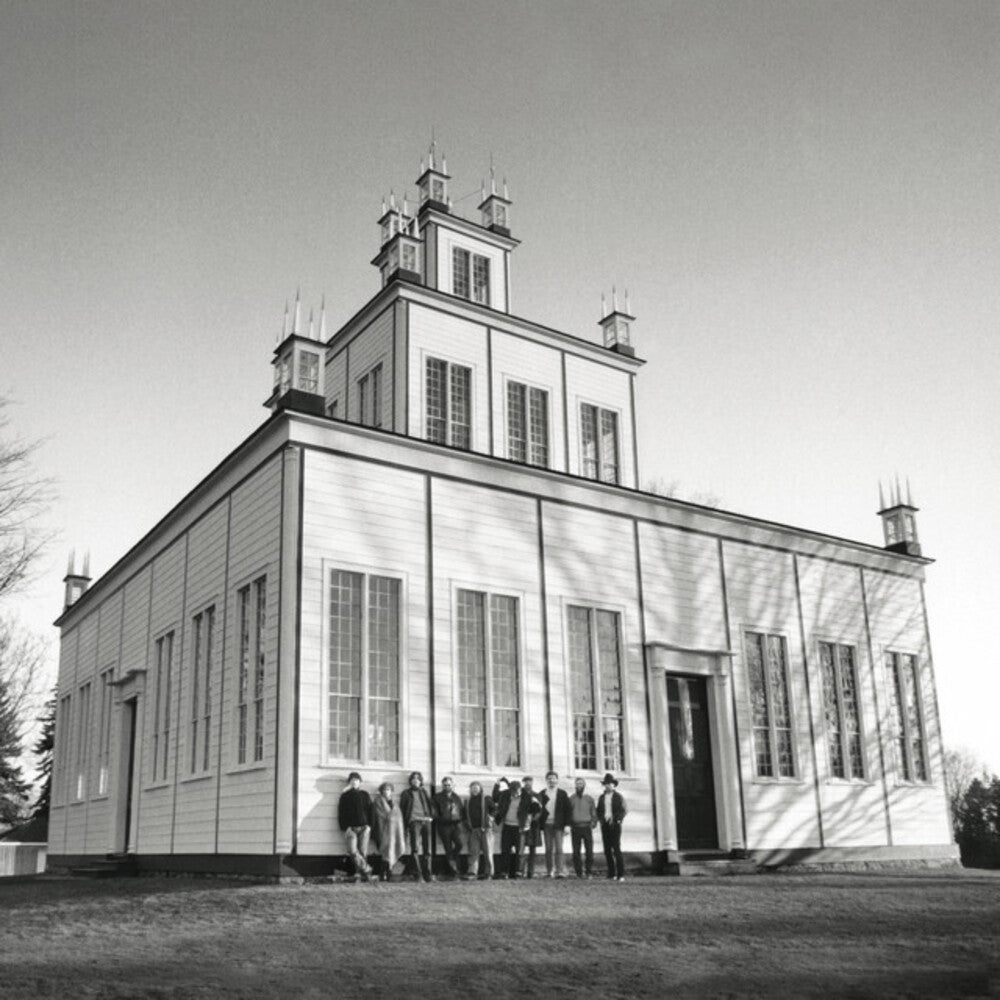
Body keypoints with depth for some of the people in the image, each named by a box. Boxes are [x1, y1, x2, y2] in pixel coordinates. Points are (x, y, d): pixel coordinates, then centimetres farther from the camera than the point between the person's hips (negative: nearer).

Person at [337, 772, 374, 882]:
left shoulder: (365, 795, 14)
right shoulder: (345, 796, 11)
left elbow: (370, 811, 11)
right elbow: (341, 813, 8)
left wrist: (369, 825, -1)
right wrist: (344, 827, -3)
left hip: (364, 827, 1)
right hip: (350, 828, -1)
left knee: (362, 852, -6)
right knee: (352, 851, -20)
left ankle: (360, 872, 0)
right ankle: (366, 868, -14)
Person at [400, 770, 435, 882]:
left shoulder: (424, 792, 21)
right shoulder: (406, 793, 12)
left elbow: (430, 805, 23)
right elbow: (402, 810, 9)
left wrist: (431, 816, 4)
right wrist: (405, 826, 2)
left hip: (426, 821, 4)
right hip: (414, 821, -4)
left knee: (427, 849, 3)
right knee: (415, 848, -16)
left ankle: (427, 874, 9)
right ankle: (417, 873, -17)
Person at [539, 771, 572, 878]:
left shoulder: (562, 793, 4)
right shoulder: (542, 793, 10)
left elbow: (567, 809, 1)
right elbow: (539, 808, 8)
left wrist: (566, 825, -5)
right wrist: (539, 823, -1)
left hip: (558, 825, -2)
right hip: (546, 824, 2)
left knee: (558, 848, -9)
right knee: (548, 849, 5)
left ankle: (560, 871, -12)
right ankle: (549, 871, 10)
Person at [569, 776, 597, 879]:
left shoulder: (589, 799, 9)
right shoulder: (571, 799, 9)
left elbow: (593, 813, 12)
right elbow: (568, 813, 11)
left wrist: (593, 824, -1)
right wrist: (569, 825, 1)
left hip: (587, 827, 0)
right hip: (575, 828, 0)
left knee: (589, 851, -5)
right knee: (576, 852, 0)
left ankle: (589, 872, 2)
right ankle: (578, 873, 7)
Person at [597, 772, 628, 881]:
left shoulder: (619, 797, 4)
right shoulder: (601, 798, 15)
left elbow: (623, 810, -1)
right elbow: (598, 811, 18)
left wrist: (616, 819, -14)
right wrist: (602, 819, 0)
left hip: (615, 824, -4)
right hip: (605, 825, 4)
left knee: (616, 849, -11)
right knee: (607, 850, 2)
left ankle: (621, 875, -9)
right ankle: (612, 873, 8)